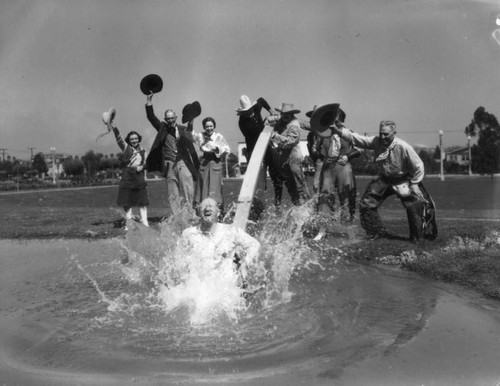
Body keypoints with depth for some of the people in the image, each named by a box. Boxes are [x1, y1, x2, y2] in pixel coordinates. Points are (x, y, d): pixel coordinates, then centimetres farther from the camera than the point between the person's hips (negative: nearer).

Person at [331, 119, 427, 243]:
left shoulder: (403, 147, -24)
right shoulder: (376, 142, -13)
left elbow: (418, 166, -15)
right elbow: (356, 138, -17)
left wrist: (414, 184, -13)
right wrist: (340, 130, -29)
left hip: (402, 180, -4)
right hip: (384, 179, 4)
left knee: (414, 207, -17)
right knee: (366, 203, 1)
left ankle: (416, 239, 2)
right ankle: (377, 232, 18)